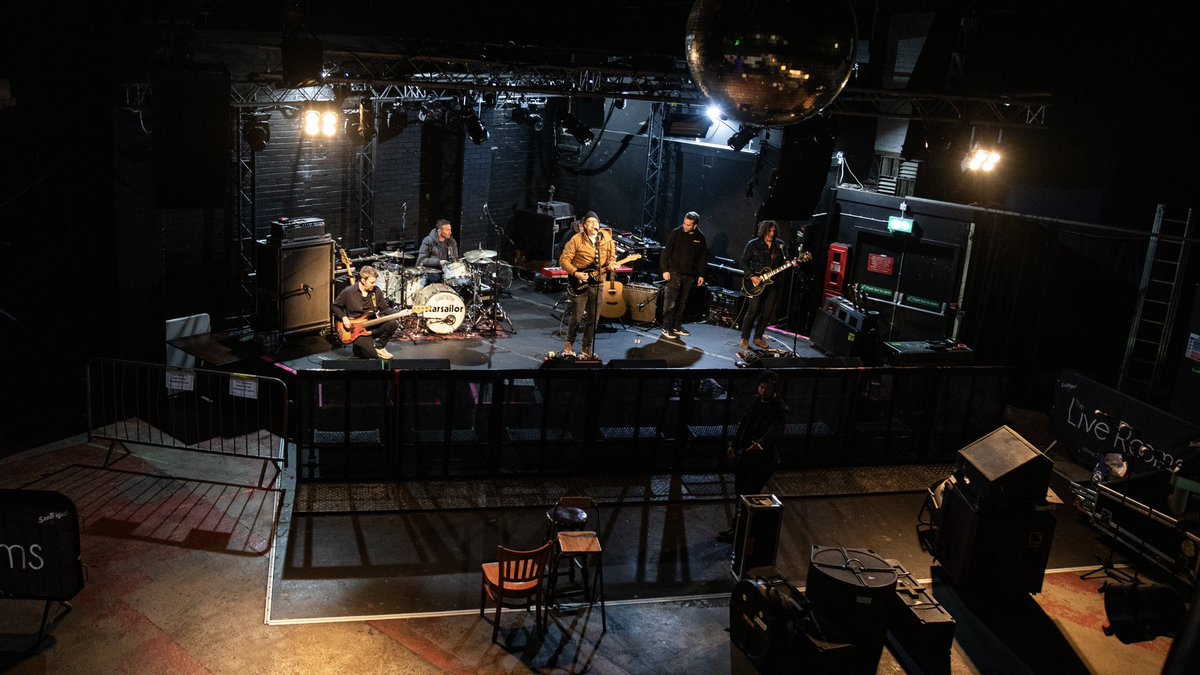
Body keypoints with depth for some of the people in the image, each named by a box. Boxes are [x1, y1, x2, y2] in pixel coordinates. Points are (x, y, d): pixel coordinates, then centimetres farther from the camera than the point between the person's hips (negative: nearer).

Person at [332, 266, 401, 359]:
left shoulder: (377, 291, -1)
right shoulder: (348, 292, -10)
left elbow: (385, 309, 5)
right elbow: (335, 306, 4)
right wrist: (344, 318, -12)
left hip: (373, 326, 4)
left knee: (394, 323, -24)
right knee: (373, 355, -22)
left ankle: (378, 346, 1)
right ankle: (358, 348, 17)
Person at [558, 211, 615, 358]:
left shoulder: (607, 240, 5)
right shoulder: (576, 240, -7)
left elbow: (612, 258, 14)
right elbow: (564, 259, -7)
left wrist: (611, 265, -9)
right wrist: (575, 273, -17)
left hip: (597, 283, 4)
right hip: (579, 282, -3)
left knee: (593, 318, 8)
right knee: (577, 317, -3)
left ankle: (587, 348, 22)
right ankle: (569, 344, 18)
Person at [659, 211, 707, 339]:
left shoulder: (700, 237, 2)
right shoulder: (676, 233, -8)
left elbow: (702, 257, 10)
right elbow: (666, 252, -6)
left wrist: (701, 274, 7)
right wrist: (665, 270, -11)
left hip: (689, 275, 4)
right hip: (674, 272, -4)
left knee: (682, 302, 10)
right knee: (670, 301, -6)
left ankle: (677, 326, 19)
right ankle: (667, 328, -2)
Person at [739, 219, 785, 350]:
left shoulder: (779, 245, 9)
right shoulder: (753, 244, -3)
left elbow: (782, 263, 14)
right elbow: (744, 262, -4)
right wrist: (751, 276, -14)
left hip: (772, 283, 5)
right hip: (756, 283, -4)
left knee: (767, 312, 5)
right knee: (753, 311, -9)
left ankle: (758, 337, 17)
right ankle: (744, 339, 1)